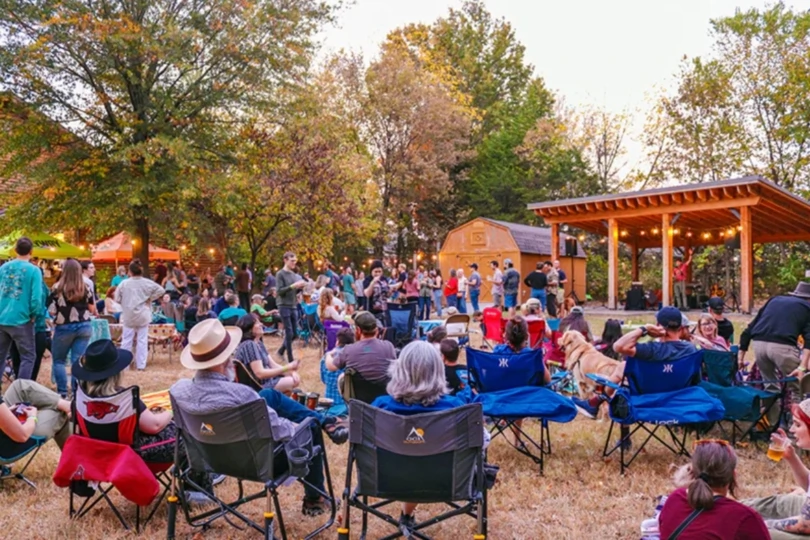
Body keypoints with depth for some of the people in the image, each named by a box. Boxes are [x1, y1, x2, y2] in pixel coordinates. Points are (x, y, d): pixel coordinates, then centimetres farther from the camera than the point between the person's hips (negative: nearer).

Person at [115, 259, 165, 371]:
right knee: (142, 340, 5)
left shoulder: (124, 283, -8)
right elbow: (161, 290, -7)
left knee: (126, 340, 9)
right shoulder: (147, 283, -6)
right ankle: (141, 365, 8)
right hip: (143, 315, 0)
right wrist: (150, 299, 1)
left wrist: (125, 303, 14)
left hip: (128, 316, 0)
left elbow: (117, 299, -4)